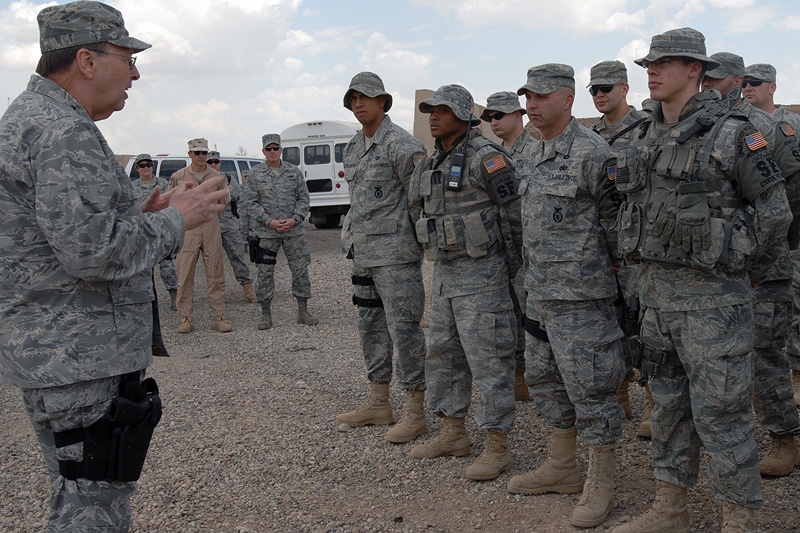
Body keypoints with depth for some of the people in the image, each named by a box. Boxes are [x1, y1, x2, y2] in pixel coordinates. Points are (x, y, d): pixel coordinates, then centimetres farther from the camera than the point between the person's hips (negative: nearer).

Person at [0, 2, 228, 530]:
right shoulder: (64, 133, -19)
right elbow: (93, 251, -27)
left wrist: (140, 214, 11)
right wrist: (174, 220, -14)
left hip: (52, 351, 11)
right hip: (80, 361, -11)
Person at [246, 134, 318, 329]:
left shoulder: (294, 171, 6)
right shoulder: (255, 174, 2)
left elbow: (303, 198, 6)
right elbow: (251, 202, -2)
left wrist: (294, 219, -9)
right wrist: (269, 221, -13)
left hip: (294, 230, 1)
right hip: (265, 232, -1)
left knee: (301, 269, 2)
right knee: (265, 273, 1)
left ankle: (303, 311, 14)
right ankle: (266, 314, 12)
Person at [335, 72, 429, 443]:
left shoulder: (401, 144, -13)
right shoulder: (352, 148, 15)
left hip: (395, 253, -9)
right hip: (363, 254, 9)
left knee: (403, 328, -6)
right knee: (371, 327, 15)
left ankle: (415, 412, 3)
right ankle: (378, 403, 27)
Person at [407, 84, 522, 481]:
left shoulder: (485, 157, -13)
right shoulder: (432, 165, 14)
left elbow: (514, 211, -14)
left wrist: (512, 268, -11)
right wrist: (435, 254, 17)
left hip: (480, 273, -9)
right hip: (443, 271, 9)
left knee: (488, 359, -5)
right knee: (442, 353, 14)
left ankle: (497, 446, 3)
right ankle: (453, 434, 27)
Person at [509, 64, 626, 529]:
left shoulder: (592, 153, -15)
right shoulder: (538, 153, 14)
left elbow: (618, 219, -12)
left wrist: (617, 270, -6)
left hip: (582, 295, -9)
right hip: (541, 292, 10)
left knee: (590, 387, -2)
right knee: (547, 380, 17)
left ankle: (601, 485, 11)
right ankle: (562, 468, 31)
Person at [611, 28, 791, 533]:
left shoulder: (732, 134, -11)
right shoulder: (647, 139, 10)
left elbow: (775, 212, -7)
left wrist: (745, 275, -1)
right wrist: (654, 270, 15)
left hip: (712, 296, -7)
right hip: (656, 288, 7)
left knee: (721, 413, -2)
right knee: (670, 404, 15)